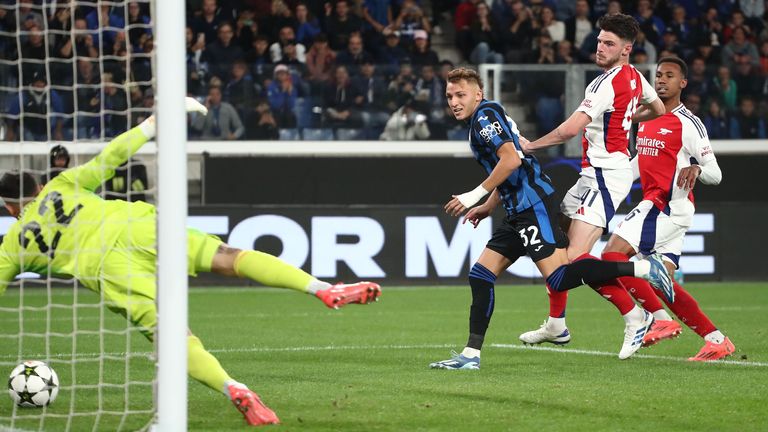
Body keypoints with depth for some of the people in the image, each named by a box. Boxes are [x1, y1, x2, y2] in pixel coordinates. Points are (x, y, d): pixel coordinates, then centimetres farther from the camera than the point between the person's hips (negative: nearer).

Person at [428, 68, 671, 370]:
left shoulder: (486, 115, -7)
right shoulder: (480, 122, 23)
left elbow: (511, 160, -19)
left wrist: (476, 195, -14)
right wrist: (487, 207, 23)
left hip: (533, 203, -10)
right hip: (520, 210, 10)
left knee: (559, 278, -19)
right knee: (480, 275, 7)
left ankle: (643, 269, -17)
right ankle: (470, 355, 7)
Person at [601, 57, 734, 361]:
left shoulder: (688, 124, -8)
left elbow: (715, 173, -9)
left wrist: (696, 168, -30)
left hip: (669, 206, -9)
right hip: (653, 203, 9)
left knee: (612, 254, -17)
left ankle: (661, 319, -15)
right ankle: (717, 340, 9)